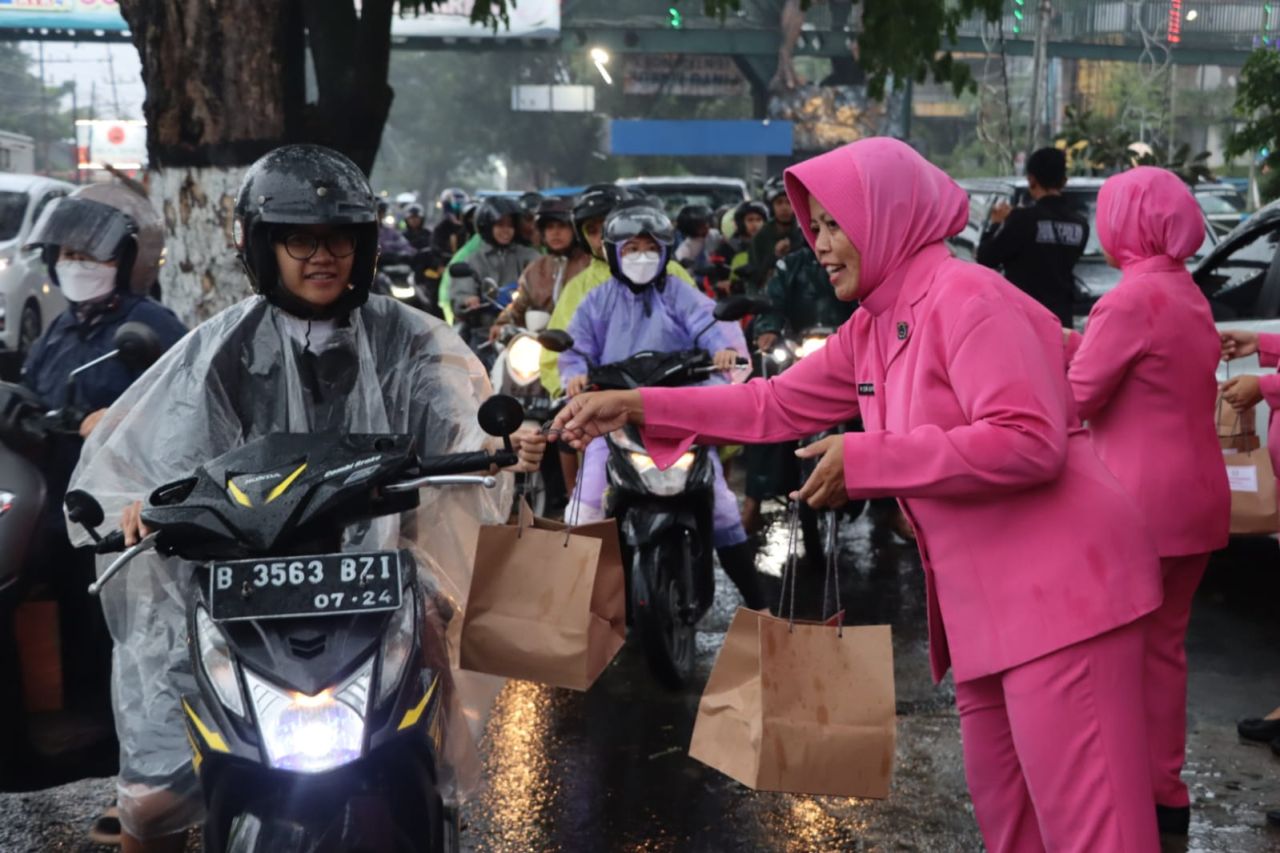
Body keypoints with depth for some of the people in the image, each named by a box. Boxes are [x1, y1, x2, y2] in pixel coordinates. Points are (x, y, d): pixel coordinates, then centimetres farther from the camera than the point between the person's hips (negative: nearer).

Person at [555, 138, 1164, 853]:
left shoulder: (966, 298, -17)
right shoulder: (874, 327, 12)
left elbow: (1030, 440, -26)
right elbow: (777, 405, 15)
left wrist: (867, 459, -24)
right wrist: (634, 406, 9)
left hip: (1057, 583, -10)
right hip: (988, 595, 10)